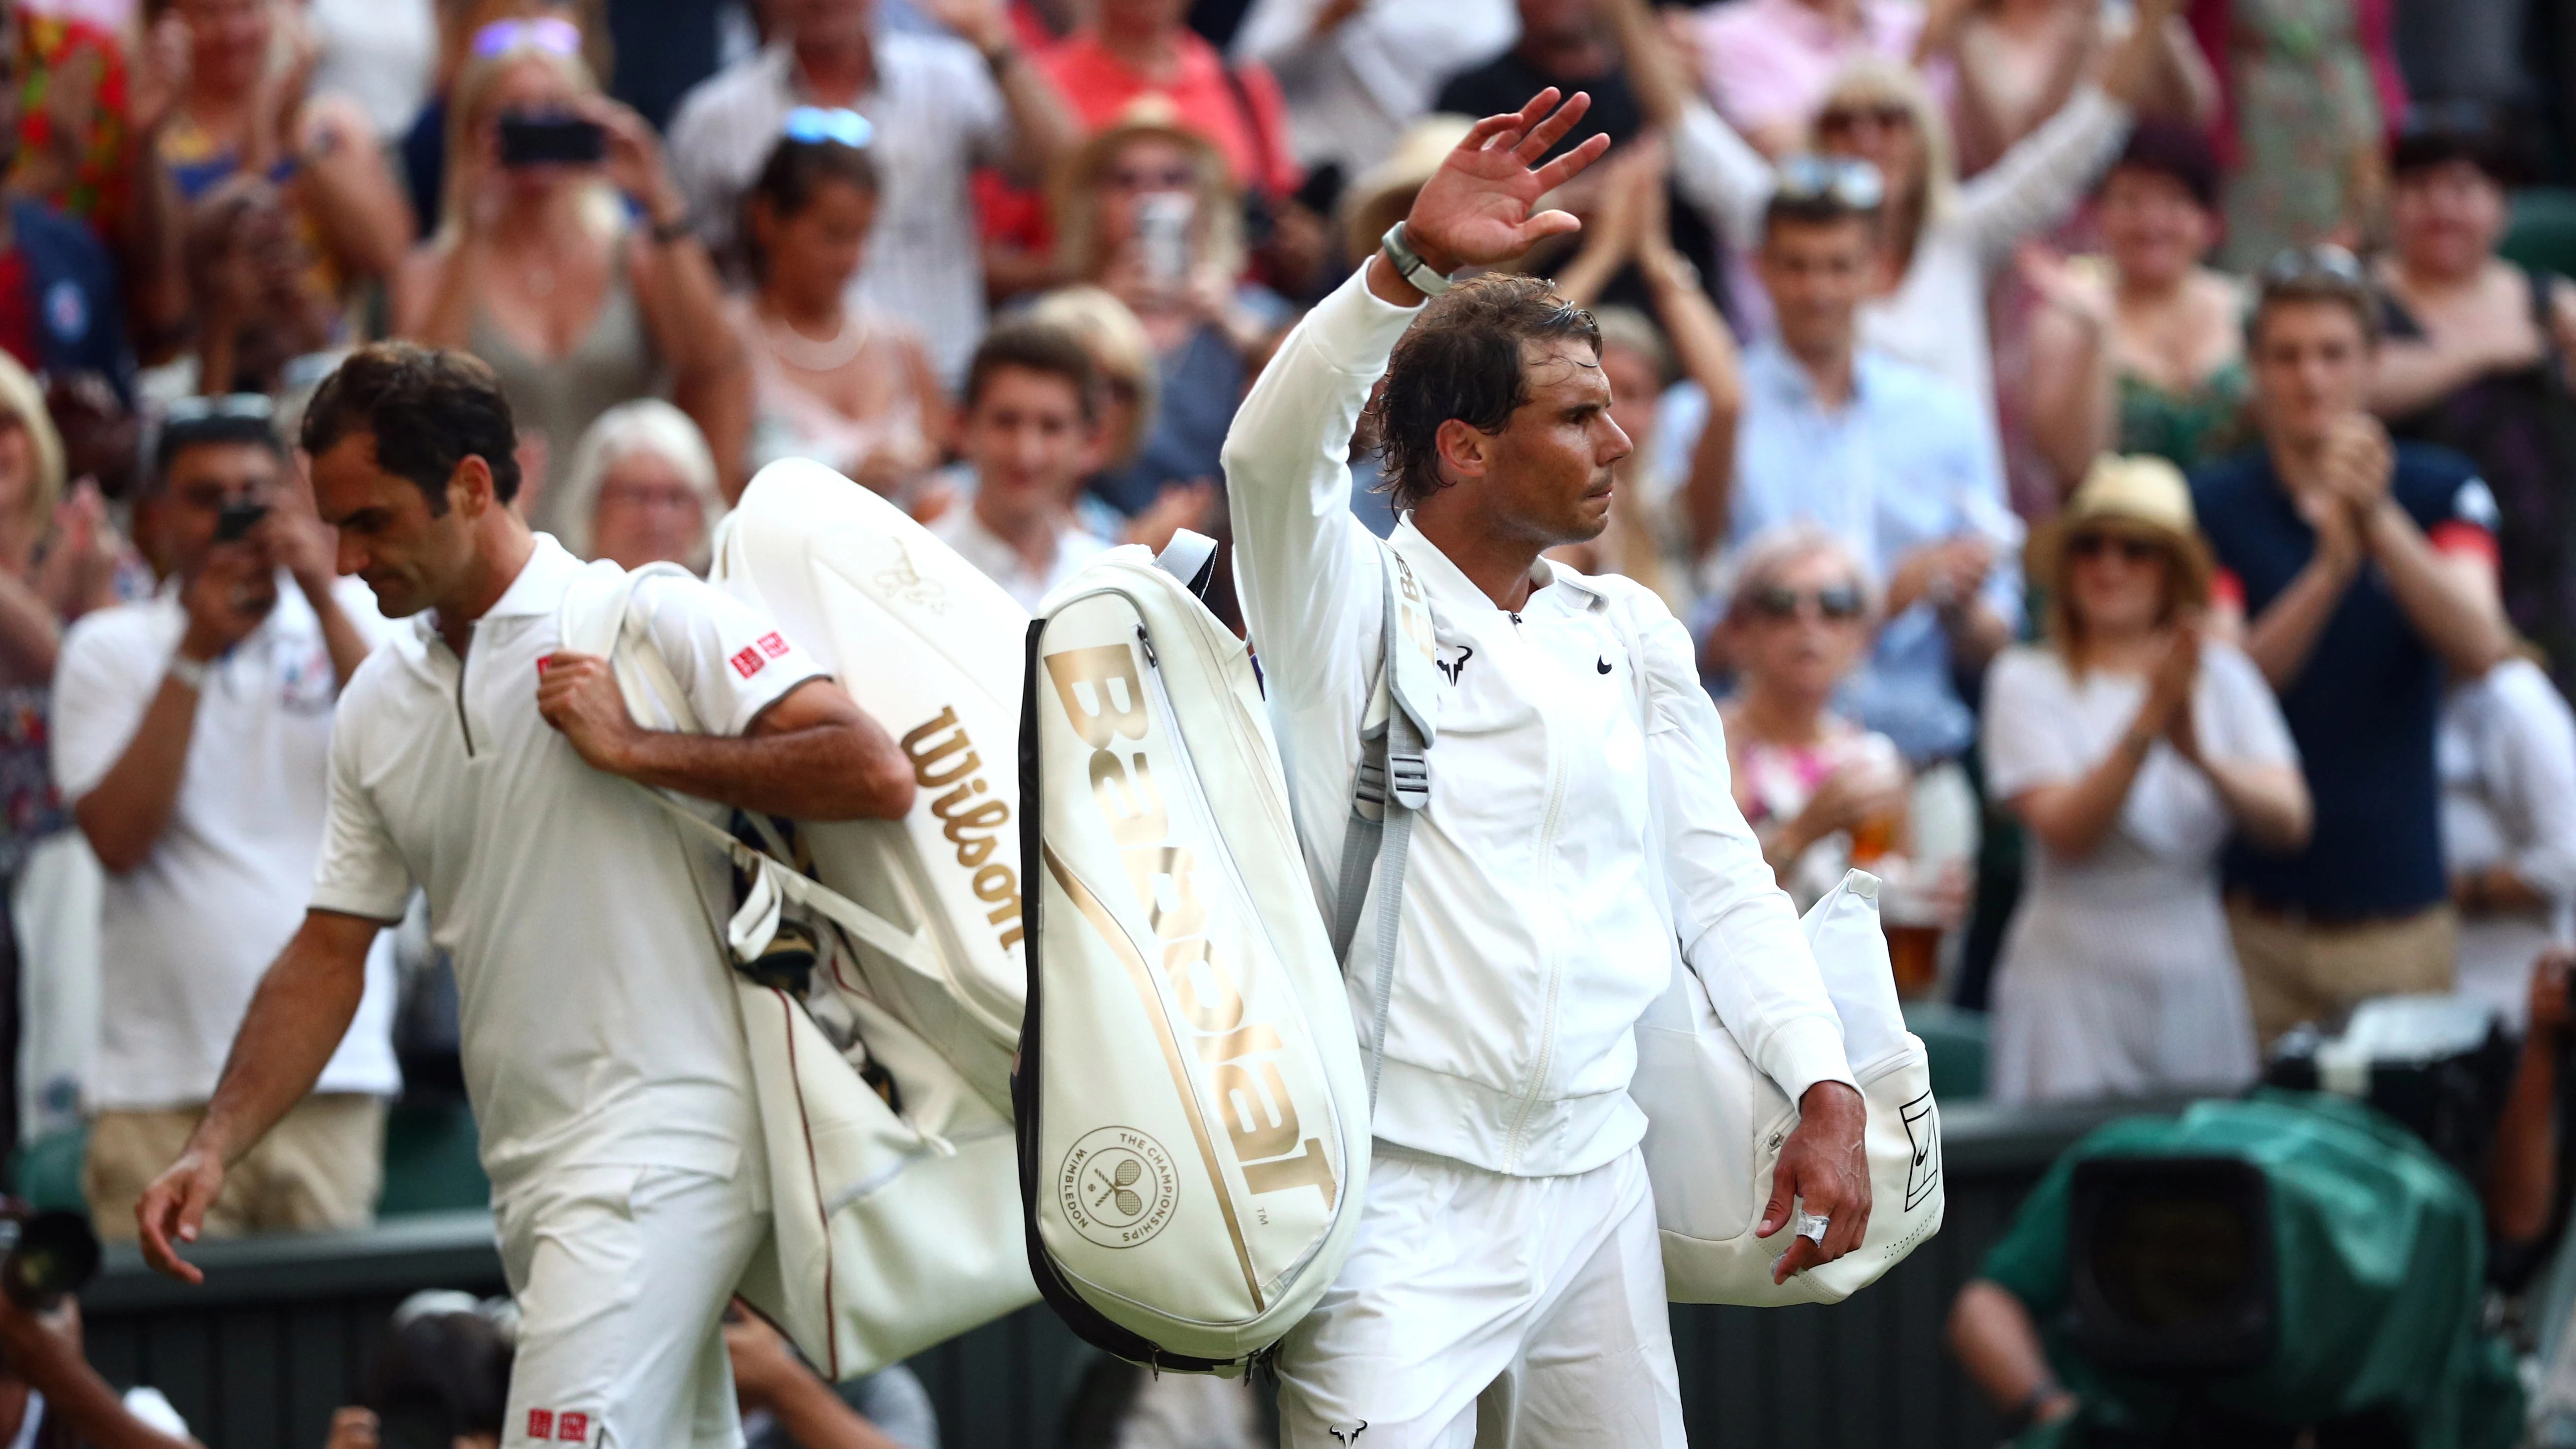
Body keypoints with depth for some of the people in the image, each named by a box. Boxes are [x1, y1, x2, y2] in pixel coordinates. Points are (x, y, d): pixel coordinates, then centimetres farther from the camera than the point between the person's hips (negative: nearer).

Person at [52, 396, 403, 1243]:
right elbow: (118, 838, -6)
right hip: (160, 1083, -1)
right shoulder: (109, 650, 8)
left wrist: (322, 598, -10)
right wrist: (193, 656, -9)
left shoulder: (354, 621, 11)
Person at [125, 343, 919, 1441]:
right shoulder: (377, 706, 15)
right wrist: (216, 1148, 6)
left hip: (659, 1143, -8)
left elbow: (876, 774, -16)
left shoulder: (651, 621, -7)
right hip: (532, 1176, 8)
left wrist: (633, 750, -15)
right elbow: (330, 954, 17)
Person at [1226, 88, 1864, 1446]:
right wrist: (1410, 266, -34)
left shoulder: (1633, 634, 14)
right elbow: (1273, 453, -21)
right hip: (1405, 1193, -5)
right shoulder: (1351, 607, -1)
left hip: (1596, 1182, 5)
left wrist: (1825, 1096, 2)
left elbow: (1718, 879, 14)